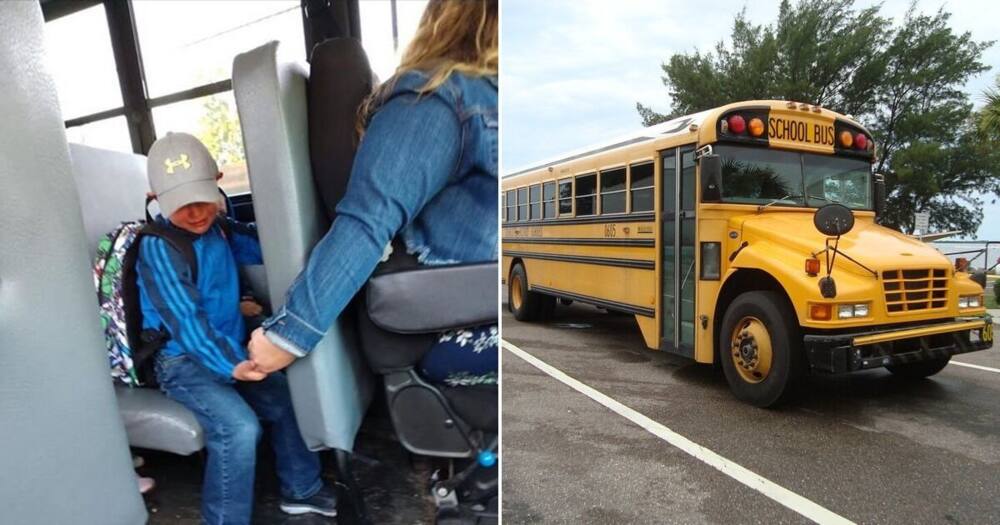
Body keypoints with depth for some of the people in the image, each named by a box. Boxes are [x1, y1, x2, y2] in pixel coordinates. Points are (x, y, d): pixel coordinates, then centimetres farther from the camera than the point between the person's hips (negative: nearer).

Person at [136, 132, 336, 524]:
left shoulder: (216, 226, 3)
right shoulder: (158, 247, -20)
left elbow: (261, 245, 19)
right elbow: (186, 320, -28)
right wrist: (230, 366, -41)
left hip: (229, 351, 8)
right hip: (183, 361, -7)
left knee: (287, 398, 5)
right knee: (239, 428, -28)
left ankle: (300, 488, 24)